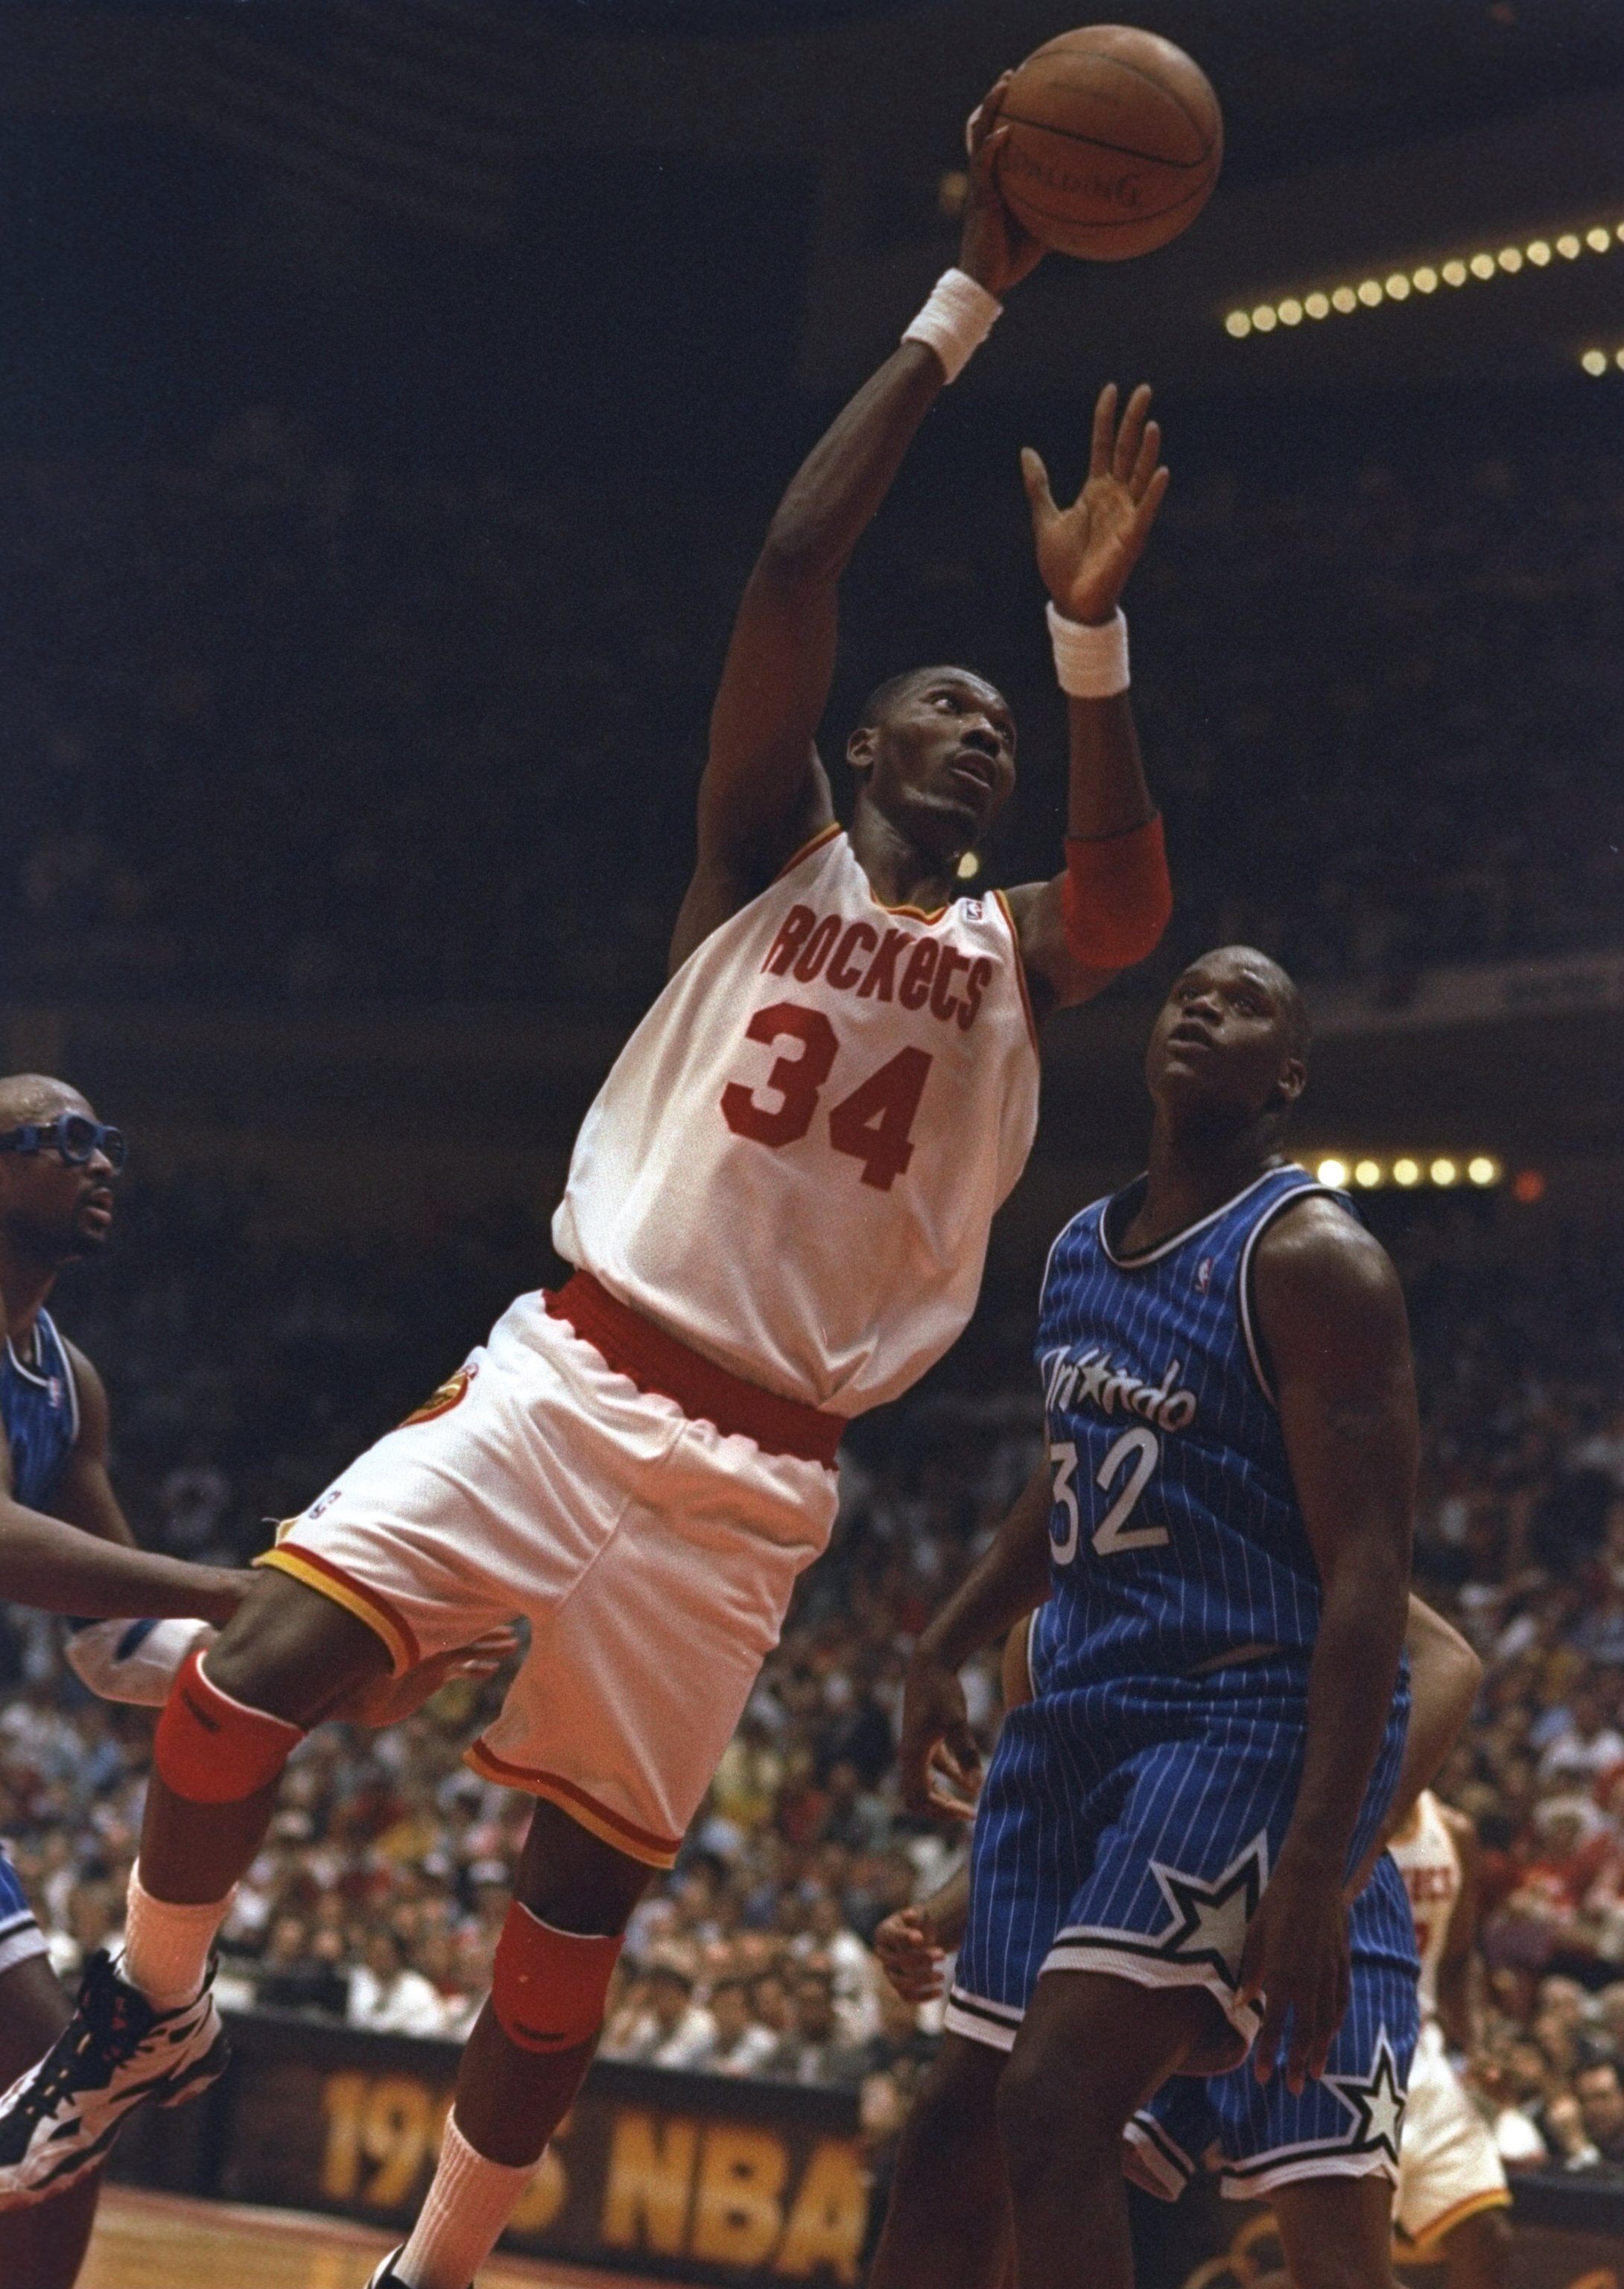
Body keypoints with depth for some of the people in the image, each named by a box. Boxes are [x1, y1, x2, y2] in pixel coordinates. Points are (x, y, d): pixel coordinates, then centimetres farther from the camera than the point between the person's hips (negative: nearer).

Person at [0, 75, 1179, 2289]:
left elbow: (1133, 891, -15)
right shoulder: (769, 859, 7)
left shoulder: (1012, 962, 10)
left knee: (586, 1884, 3)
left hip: (756, 1477, 2)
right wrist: (968, 302, -10)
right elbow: (795, 561, -6)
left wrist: (1092, 636, -29)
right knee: (257, 1667, -19)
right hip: (570, 1376, -1)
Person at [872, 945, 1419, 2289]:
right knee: (960, 2125, 8)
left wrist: (1319, 1864, -27)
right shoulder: (1079, 1254, 13)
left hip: (1246, 1723, -8)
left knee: (1057, 2106, -21)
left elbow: (1368, 1573, -19)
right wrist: (947, 1649, 20)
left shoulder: (1313, 1260, -12)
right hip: (1079, 1719, 8)